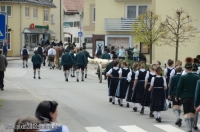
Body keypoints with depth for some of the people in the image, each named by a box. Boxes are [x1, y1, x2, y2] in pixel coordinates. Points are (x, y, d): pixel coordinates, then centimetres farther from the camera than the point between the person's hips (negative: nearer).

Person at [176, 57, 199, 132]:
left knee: (186, 114, -1)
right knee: (192, 114, 12)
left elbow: (179, 88, -4)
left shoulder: (183, 77, -8)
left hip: (185, 98, -2)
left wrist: (177, 97, 9)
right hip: (194, 97, 2)